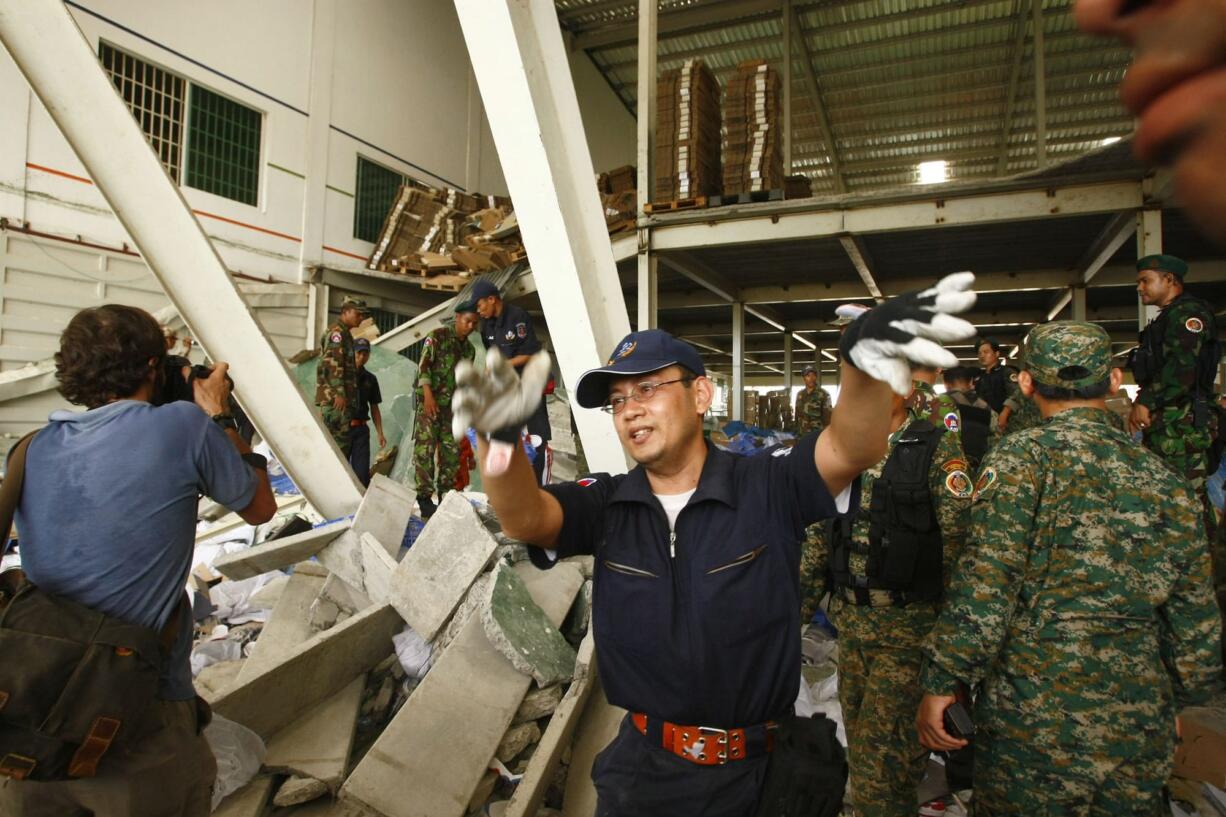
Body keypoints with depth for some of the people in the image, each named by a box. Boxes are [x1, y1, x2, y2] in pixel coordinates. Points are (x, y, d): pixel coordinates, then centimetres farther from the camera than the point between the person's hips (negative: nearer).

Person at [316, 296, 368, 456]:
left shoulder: (344, 333, 24)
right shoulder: (337, 331, -7)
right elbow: (332, 363, -17)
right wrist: (339, 393, -21)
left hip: (339, 397, 10)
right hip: (335, 398, -10)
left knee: (341, 442, 10)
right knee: (339, 440, -11)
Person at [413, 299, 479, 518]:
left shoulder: (469, 349, 15)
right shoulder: (437, 336, -4)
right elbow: (423, 365, -12)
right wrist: (428, 395, -22)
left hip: (452, 405, 6)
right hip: (429, 400, -6)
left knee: (452, 450, 5)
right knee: (425, 448, -10)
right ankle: (424, 498, -7)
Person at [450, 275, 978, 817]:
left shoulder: (769, 488, -13)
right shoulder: (606, 505, -6)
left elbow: (852, 448, -28)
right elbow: (524, 517, -21)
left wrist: (863, 359, -50)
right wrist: (497, 436, -43)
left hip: (760, 770, -1)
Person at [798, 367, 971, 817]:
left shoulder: (940, 448, -9)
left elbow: (957, 544, -12)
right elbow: (819, 534, 12)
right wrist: (795, 608, 11)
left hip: (908, 626, -6)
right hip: (849, 620, 6)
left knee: (880, 764, -2)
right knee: (859, 744, 19)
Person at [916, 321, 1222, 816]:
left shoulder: (1020, 459, -13)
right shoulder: (1165, 481, 4)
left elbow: (983, 589, -20)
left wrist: (941, 683, -13)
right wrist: (1180, 698, 24)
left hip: (1032, 722, -5)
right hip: (1139, 728, 5)